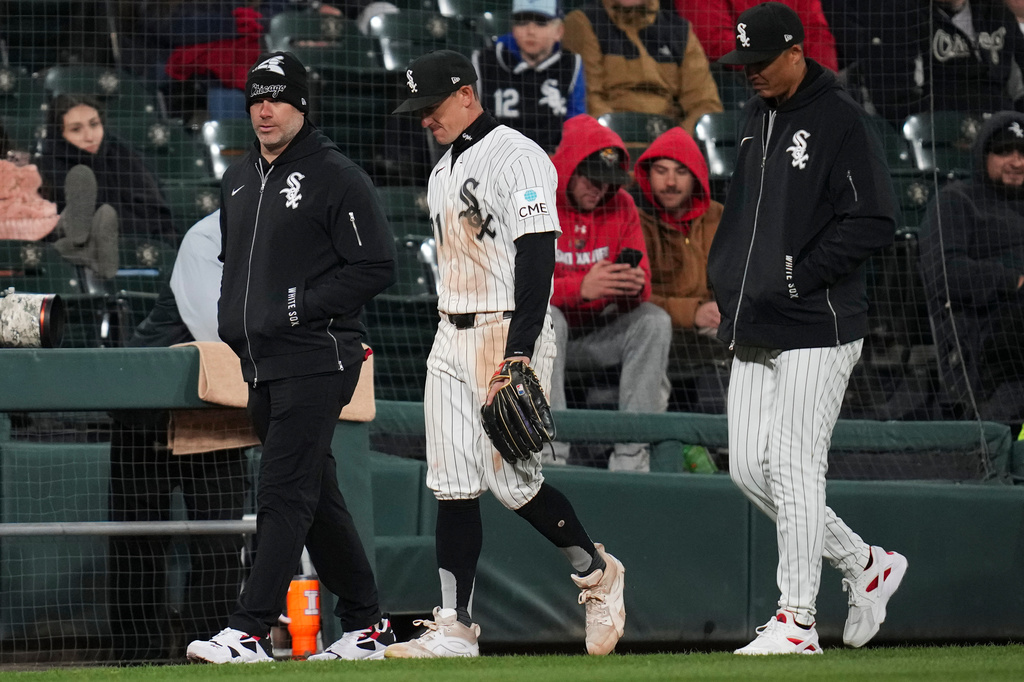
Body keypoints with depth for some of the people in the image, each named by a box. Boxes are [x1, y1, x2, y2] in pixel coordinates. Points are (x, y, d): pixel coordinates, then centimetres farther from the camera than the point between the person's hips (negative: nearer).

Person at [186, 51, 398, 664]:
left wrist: (300, 307, -17)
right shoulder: (239, 181, 17)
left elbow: (377, 268, -12)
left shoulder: (336, 177, -8)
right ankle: (365, 627, 18)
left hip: (317, 359, -9)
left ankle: (250, 631, -17)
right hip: (262, 364, 9)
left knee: (284, 493, -13)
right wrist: (231, 319, 12)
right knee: (316, 495, 11)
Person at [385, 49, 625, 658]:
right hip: (452, 337, 9)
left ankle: (597, 572, 12)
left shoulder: (516, 158, -11)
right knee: (452, 486, 1)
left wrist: (517, 355, -24)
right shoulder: (445, 170, 19)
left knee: (511, 479, -10)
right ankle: (456, 626, 0)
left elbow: (537, 260, -18)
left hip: (509, 332, -9)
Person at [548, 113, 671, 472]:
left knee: (655, 321, -19)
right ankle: (550, 454, -39)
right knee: (546, 317, -35)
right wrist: (581, 287, -35)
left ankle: (631, 458, -25)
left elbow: (641, 292, 1)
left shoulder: (621, 204, 3)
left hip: (597, 336, 4)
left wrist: (633, 287, -25)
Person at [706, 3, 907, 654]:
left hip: (816, 330, -9)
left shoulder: (840, 119, -10)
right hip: (754, 331, 9)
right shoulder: (759, 117, 16)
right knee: (750, 468, 8)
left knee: (794, 469, -8)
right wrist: (725, 281, 12)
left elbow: (875, 221, -16)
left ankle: (797, 621, -3)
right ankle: (866, 564, 23)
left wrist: (799, 276, -18)